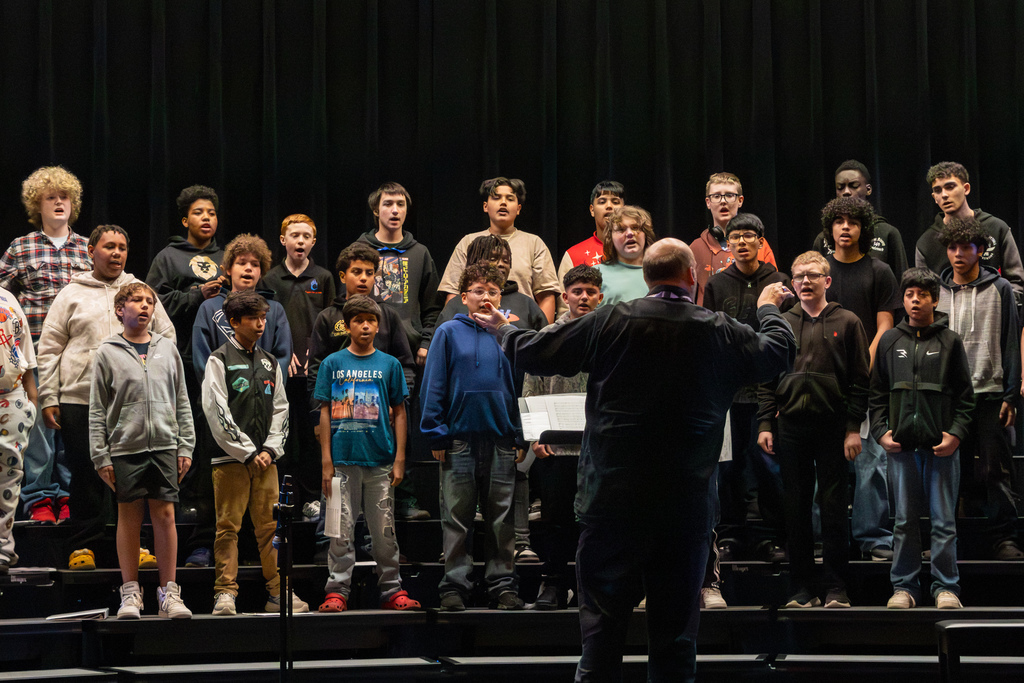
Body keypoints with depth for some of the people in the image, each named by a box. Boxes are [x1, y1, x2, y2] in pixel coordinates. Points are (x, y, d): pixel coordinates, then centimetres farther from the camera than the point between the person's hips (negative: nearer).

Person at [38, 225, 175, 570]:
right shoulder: (72, 294, 8)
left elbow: (167, 338, 17)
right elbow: (49, 349, 6)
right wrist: (48, 398, -1)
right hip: (79, 399, -2)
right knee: (86, 476, 0)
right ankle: (83, 546, 8)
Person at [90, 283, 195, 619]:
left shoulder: (167, 349, 11)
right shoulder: (107, 353, 4)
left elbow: (182, 402, 13)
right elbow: (97, 411, 3)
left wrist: (185, 446, 5)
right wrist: (101, 456, -3)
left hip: (164, 445, 2)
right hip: (125, 448, -2)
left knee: (165, 514, 0)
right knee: (129, 516, 2)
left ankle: (169, 591, 5)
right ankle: (130, 592, 9)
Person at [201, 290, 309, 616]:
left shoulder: (270, 362, 16)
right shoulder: (219, 360, -1)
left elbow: (281, 409, 16)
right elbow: (217, 412, -8)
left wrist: (270, 449, 1)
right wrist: (248, 452, -10)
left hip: (265, 459, 5)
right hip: (230, 458, -5)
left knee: (270, 527, 5)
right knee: (228, 527, -4)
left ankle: (278, 593, 7)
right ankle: (225, 594, -1)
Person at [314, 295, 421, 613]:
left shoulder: (389, 364, 9)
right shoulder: (332, 363, 6)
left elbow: (399, 412, 10)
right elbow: (325, 412, 6)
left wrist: (399, 458, 3)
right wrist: (326, 460, -1)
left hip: (380, 459, 1)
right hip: (343, 458, -1)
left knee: (385, 530, 4)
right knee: (341, 530, 0)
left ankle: (392, 590, 10)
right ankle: (337, 592, 4)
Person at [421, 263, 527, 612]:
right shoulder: (449, 333, 2)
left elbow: (519, 384, 12)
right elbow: (433, 385, 1)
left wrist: (519, 437, 7)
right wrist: (436, 434, -5)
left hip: (501, 440, 2)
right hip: (459, 438, -2)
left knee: (501, 518, 5)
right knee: (457, 518, 2)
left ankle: (503, 584, 11)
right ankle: (454, 586, 7)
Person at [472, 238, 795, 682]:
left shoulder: (610, 323, -3)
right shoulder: (721, 333, 0)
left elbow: (535, 353, 5)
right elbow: (779, 353, 18)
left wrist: (502, 330, 26)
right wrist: (770, 309, 39)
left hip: (611, 502, 0)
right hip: (685, 508, 0)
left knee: (602, 618, 5)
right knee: (675, 629, 6)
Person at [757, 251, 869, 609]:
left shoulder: (846, 323, 5)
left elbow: (859, 380, 2)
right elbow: (767, 379, 12)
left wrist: (853, 428, -6)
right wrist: (765, 424, 2)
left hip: (832, 426, -2)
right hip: (791, 425, 2)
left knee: (833, 506, -2)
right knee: (795, 508, 3)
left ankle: (835, 587, 4)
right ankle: (803, 587, 9)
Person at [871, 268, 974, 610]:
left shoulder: (950, 341, 6)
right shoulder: (890, 341, 11)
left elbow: (965, 396, 6)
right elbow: (877, 393, 14)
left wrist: (956, 433, -6)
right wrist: (880, 431, 2)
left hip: (941, 445, -2)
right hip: (901, 445, 2)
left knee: (943, 520, 0)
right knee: (905, 520, 5)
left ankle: (946, 587, 6)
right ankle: (904, 586, 11)